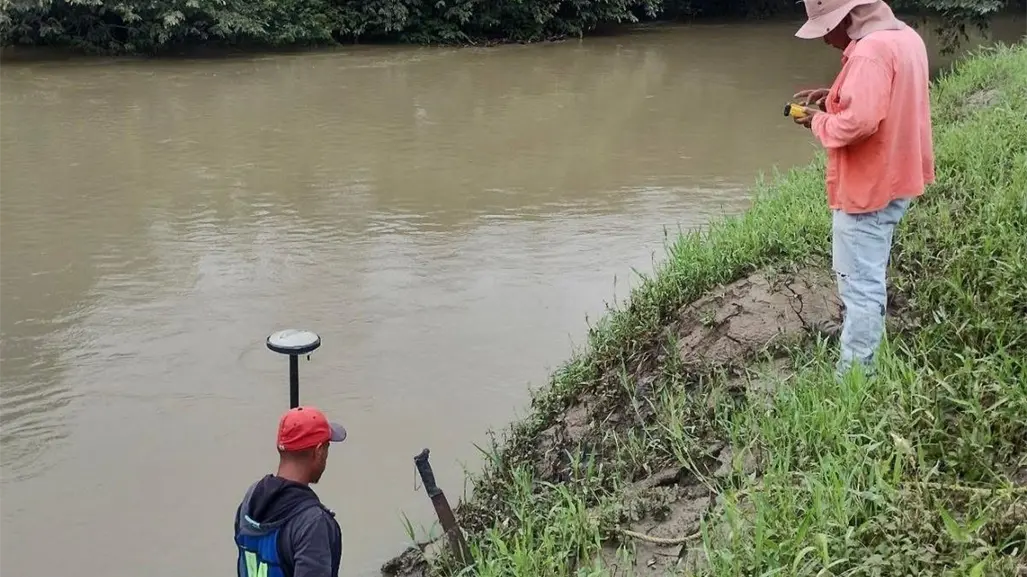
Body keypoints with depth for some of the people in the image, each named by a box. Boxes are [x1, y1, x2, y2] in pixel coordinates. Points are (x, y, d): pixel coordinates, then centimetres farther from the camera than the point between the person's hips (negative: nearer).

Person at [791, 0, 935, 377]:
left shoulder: (870, 51, -24)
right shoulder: (905, 38, 8)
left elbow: (859, 122, -33)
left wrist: (820, 121, -15)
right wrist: (838, 98, 9)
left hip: (867, 189, -11)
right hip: (893, 181, 11)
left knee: (861, 288, -3)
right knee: (869, 281, 21)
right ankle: (861, 366, 33)